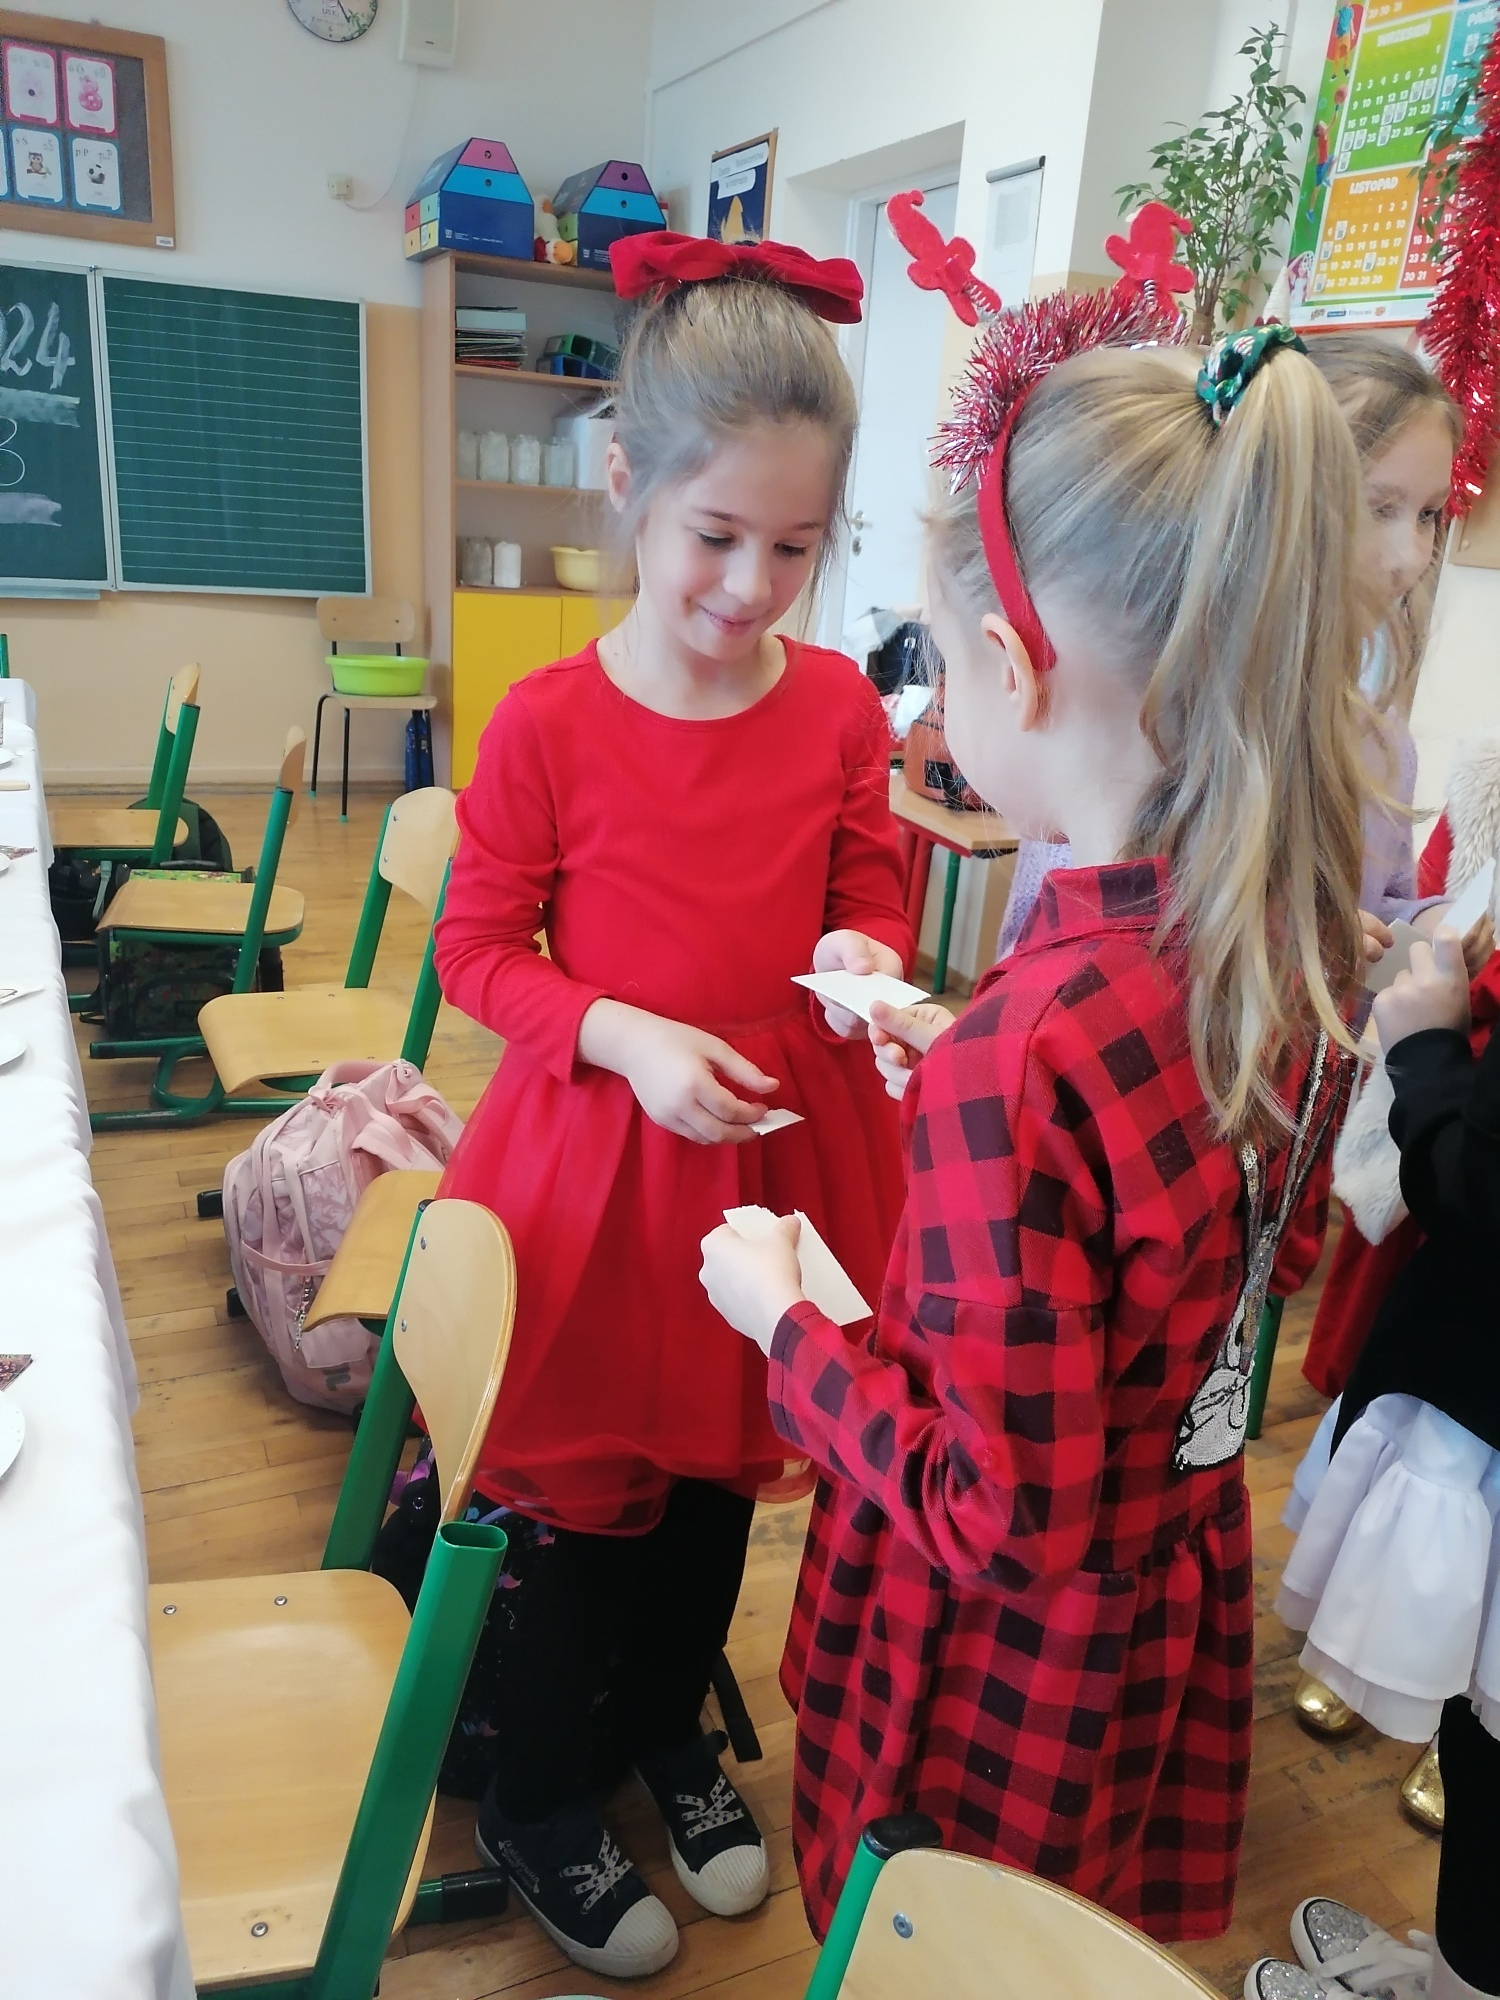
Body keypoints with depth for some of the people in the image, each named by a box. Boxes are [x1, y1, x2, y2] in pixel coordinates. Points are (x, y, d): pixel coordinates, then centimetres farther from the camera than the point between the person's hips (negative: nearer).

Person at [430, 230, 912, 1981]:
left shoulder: (839, 705, -4)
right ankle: (536, 1806, 40)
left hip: (784, 1137, 4)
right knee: (584, 1491, 11)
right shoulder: (548, 723, -14)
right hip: (603, 1140, -3)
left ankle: (667, 1733, 50)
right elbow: (479, 947, -7)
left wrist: (863, 957, -15)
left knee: (724, 1461, 20)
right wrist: (625, 1036, -22)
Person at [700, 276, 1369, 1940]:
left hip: (1006, 1649, -6)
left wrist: (785, 1320, -16)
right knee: (1099, 1930, 31)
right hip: (1182, 1599, 7)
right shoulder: (1294, 950, -12)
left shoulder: (1025, 1049, -36)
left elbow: (1004, 1516, -28)